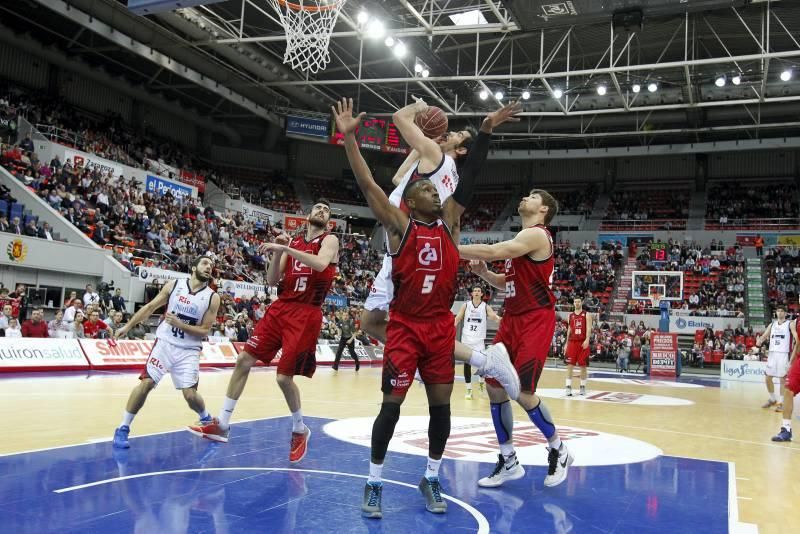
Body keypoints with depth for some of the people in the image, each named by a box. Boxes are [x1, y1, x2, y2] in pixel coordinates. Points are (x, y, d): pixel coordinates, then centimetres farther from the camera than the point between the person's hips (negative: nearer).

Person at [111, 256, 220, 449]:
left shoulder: (212, 297, -6)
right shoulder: (174, 285, -1)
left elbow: (204, 330, -7)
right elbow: (150, 307, 7)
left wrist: (179, 324, -19)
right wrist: (127, 326, 5)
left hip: (189, 350, -1)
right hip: (165, 343, 1)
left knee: (190, 394, -8)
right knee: (146, 383, -9)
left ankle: (206, 419, 24)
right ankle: (123, 428, 6)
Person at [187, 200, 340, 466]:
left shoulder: (329, 240, -2)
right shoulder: (292, 242, 13)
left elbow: (320, 264, -25)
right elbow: (272, 280, 8)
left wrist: (285, 249, -27)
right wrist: (278, 252, -6)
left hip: (306, 315, -6)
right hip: (281, 308, 6)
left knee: (284, 376, -6)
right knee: (244, 359, 2)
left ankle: (300, 431, 20)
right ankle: (222, 425, 12)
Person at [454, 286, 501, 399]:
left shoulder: (486, 306, 1)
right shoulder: (466, 305, 4)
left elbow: (493, 316, -14)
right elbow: (457, 319, 4)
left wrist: (499, 319, -37)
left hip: (479, 339, -1)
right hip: (466, 339, 1)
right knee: (467, 364, 1)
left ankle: (481, 383, 23)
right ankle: (469, 390, 10)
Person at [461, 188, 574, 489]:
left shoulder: (537, 234, -13)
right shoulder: (522, 239, 17)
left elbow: (491, 251, -24)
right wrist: (483, 273, 5)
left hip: (536, 321, -9)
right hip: (513, 319, 9)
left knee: (522, 392, -11)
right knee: (494, 386, 4)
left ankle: (558, 451, 15)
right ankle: (508, 462, 16)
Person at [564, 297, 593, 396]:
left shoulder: (587, 315, 1)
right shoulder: (571, 315, 13)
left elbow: (589, 329, -9)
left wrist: (587, 340, -23)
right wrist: (566, 343, 12)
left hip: (583, 342, -3)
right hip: (572, 342, 3)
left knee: (583, 366, 4)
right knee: (569, 365, -4)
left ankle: (583, 387, 16)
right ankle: (569, 387, -3)